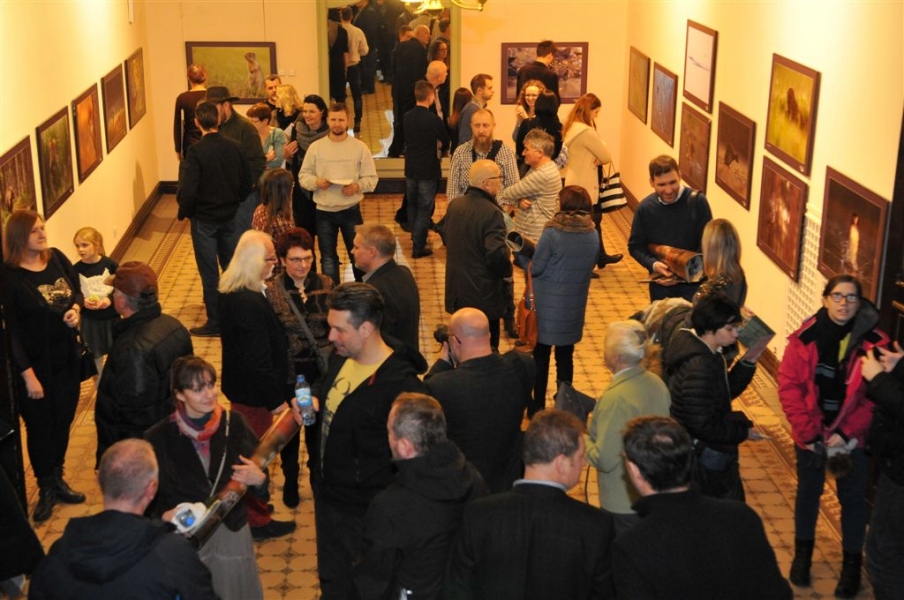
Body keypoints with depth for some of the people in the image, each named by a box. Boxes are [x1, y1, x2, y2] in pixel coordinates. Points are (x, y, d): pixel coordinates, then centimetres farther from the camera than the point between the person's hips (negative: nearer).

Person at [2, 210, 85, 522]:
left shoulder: (56, 257, -3)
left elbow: (77, 291, 13)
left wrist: (75, 309, -11)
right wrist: (28, 374, -17)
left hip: (66, 357, 5)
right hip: (34, 364, -5)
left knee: (63, 420, 17)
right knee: (40, 426, 9)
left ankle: (57, 479, 37)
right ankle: (46, 489, 26)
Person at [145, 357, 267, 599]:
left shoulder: (234, 423, -7)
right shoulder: (159, 438, -10)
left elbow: (257, 474, 1)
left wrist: (258, 480, -21)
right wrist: (163, 515, -22)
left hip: (231, 534, 1)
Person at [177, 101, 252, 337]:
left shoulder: (196, 151, -19)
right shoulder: (234, 146, -4)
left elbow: (188, 190, -21)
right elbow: (247, 181, 4)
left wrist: (183, 212, -3)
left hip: (204, 219, -5)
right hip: (229, 217, 5)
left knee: (209, 272, 3)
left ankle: (215, 322, 9)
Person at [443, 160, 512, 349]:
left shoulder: (454, 204, 1)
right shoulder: (491, 213, -24)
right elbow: (498, 254, -29)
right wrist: (507, 272, -9)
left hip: (456, 291, 7)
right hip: (484, 296, -7)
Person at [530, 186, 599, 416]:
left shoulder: (552, 232, -20)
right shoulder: (593, 235, -5)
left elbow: (536, 268, -14)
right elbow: (588, 267, 6)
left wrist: (531, 264, 7)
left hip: (547, 304, -4)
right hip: (575, 306, 4)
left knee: (541, 356, 11)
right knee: (566, 357, 17)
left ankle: (537, 408, 19)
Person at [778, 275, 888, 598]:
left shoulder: (873, 342, -13)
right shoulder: (804, 338, -11)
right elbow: (789, 386, -10)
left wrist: (846, 433, -17)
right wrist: (808, 431, -15)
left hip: (853, 437, -1)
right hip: (810, 434, 1)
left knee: (852, 497, 13)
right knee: (808, 491, 18)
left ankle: (852, 562, 30)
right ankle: (803, 551, 38)